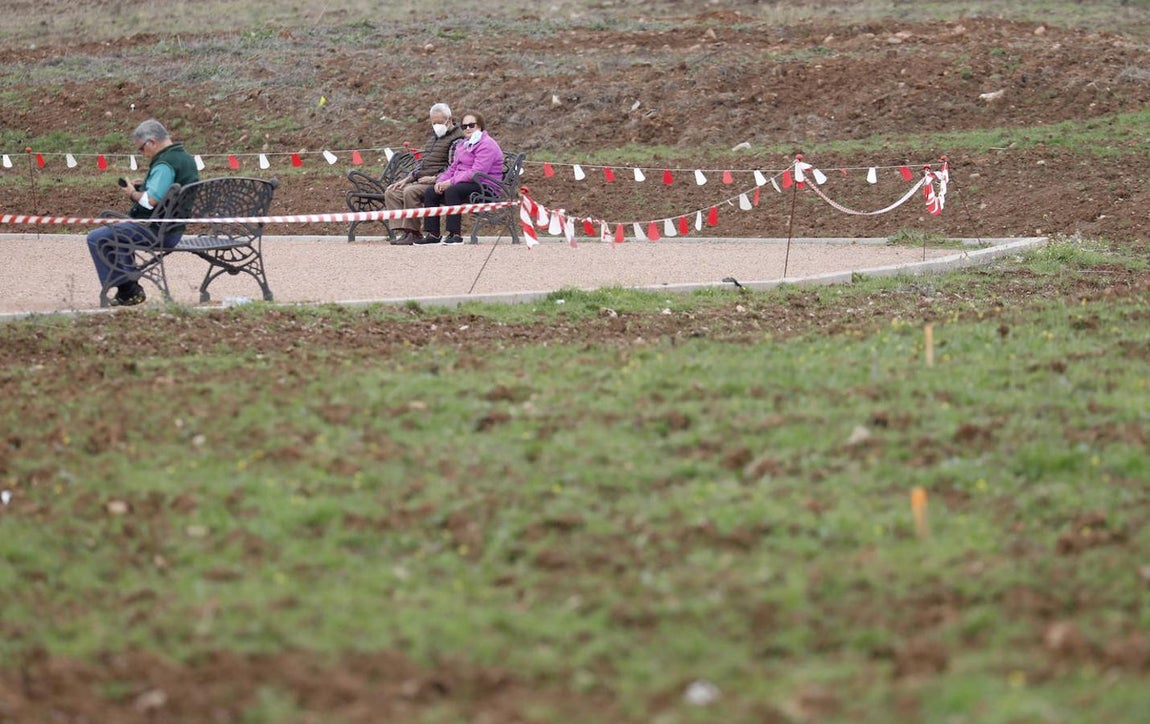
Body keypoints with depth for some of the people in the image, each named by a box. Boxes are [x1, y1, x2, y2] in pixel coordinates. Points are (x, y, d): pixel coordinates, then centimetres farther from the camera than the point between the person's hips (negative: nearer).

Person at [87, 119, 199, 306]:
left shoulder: (165, 164, -22)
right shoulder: (186, 158, 10)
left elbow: (151, 201, -29)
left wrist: (133, 194, -10)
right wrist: (144, 186, 11)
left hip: (157, 231, -11)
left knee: (96, 239, -8)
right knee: (115, 230, 33)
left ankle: (128, 289, -5)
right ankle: (128, 290, 28)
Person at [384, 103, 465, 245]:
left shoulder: (456, 140, -7)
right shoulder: (435, 137, 22)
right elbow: (421, 162, 24)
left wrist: (434, 178, -22)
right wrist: (407, 179, 12)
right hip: (421, 181, 10)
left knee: (410, 191, -33)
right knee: (391, 192, -4)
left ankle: (412, 232, -25)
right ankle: (402, 230, -16)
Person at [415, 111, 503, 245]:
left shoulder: (486, 145, -11)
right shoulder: (464, 145, 22)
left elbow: (477, 172, -22)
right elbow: (453, 168, 23)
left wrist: (451, 182, -22)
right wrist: (441, 181, 1)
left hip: (484, 185, -10)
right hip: (462, 183, 10)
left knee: (452, 191, -35)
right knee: (431, 192, -4)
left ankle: (454, 234, -36)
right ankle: (433, 234, -7)